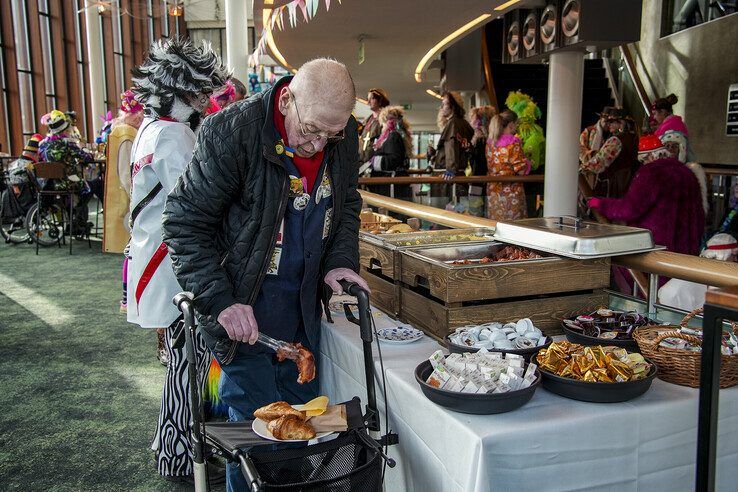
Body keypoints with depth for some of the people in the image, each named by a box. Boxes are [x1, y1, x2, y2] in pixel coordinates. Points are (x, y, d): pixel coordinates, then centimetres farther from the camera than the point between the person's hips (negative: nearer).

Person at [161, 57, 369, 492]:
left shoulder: (344, 135, -2)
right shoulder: (231, 131, -20)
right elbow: (185, 223, -15)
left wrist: (341, 261, -2)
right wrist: (221, 300, -22)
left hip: (304, 305, 6)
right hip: (244, 308, -5)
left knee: (303, 415, 16)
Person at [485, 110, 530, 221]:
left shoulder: (490, 142, 6)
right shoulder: (514, 143, -12)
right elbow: (521, 170, -13)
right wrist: (527, 161, 8)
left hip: (493, 190, 6)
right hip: (511, 190, -6)